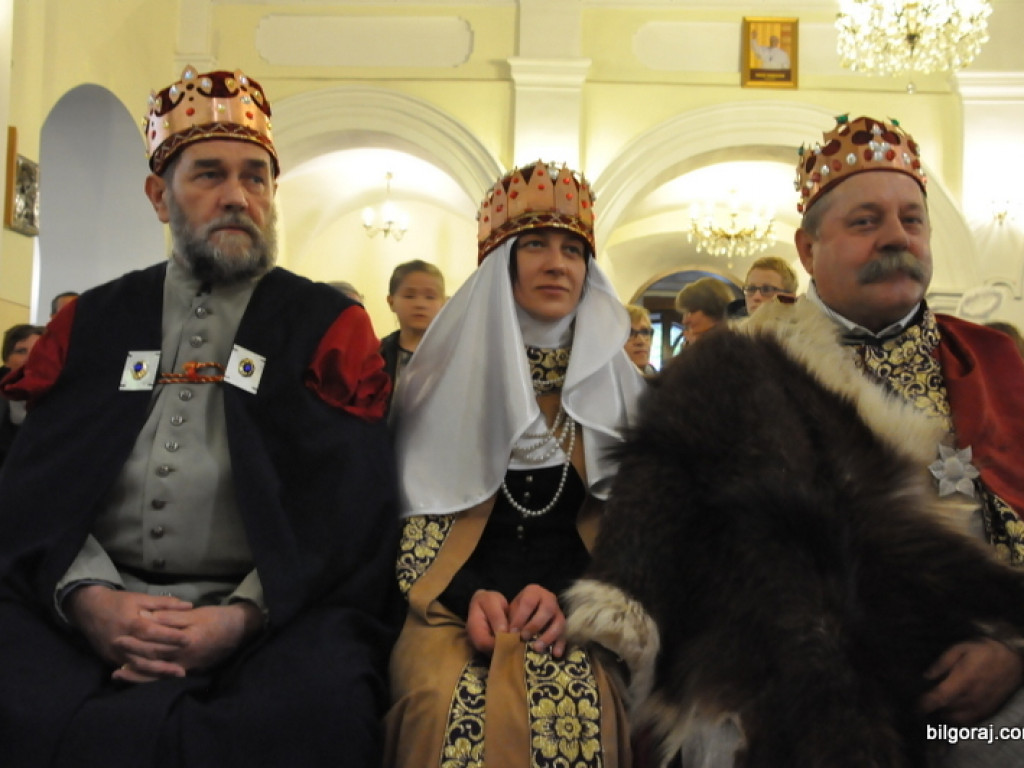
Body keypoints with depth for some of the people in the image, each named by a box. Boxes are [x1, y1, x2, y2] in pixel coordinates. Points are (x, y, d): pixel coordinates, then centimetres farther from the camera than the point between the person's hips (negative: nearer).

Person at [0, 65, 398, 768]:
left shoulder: (329, 327, 8)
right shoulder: (94, 322, 17)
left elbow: (353, 507, -2)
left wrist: (245, 615, -16)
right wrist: (87, 596, -11)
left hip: (269, 611, -1)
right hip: (87, 609, 2)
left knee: (322, 702, -32)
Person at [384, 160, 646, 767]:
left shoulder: (613, 380, 9)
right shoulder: (451, 371, 6)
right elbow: (418, 510, 4)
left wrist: (569, 597, -11)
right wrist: (469, 596, -12)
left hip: (575, 610, 1)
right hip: (455, 604, -1)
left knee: (573, 702, -29)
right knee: (451, 701, -31)